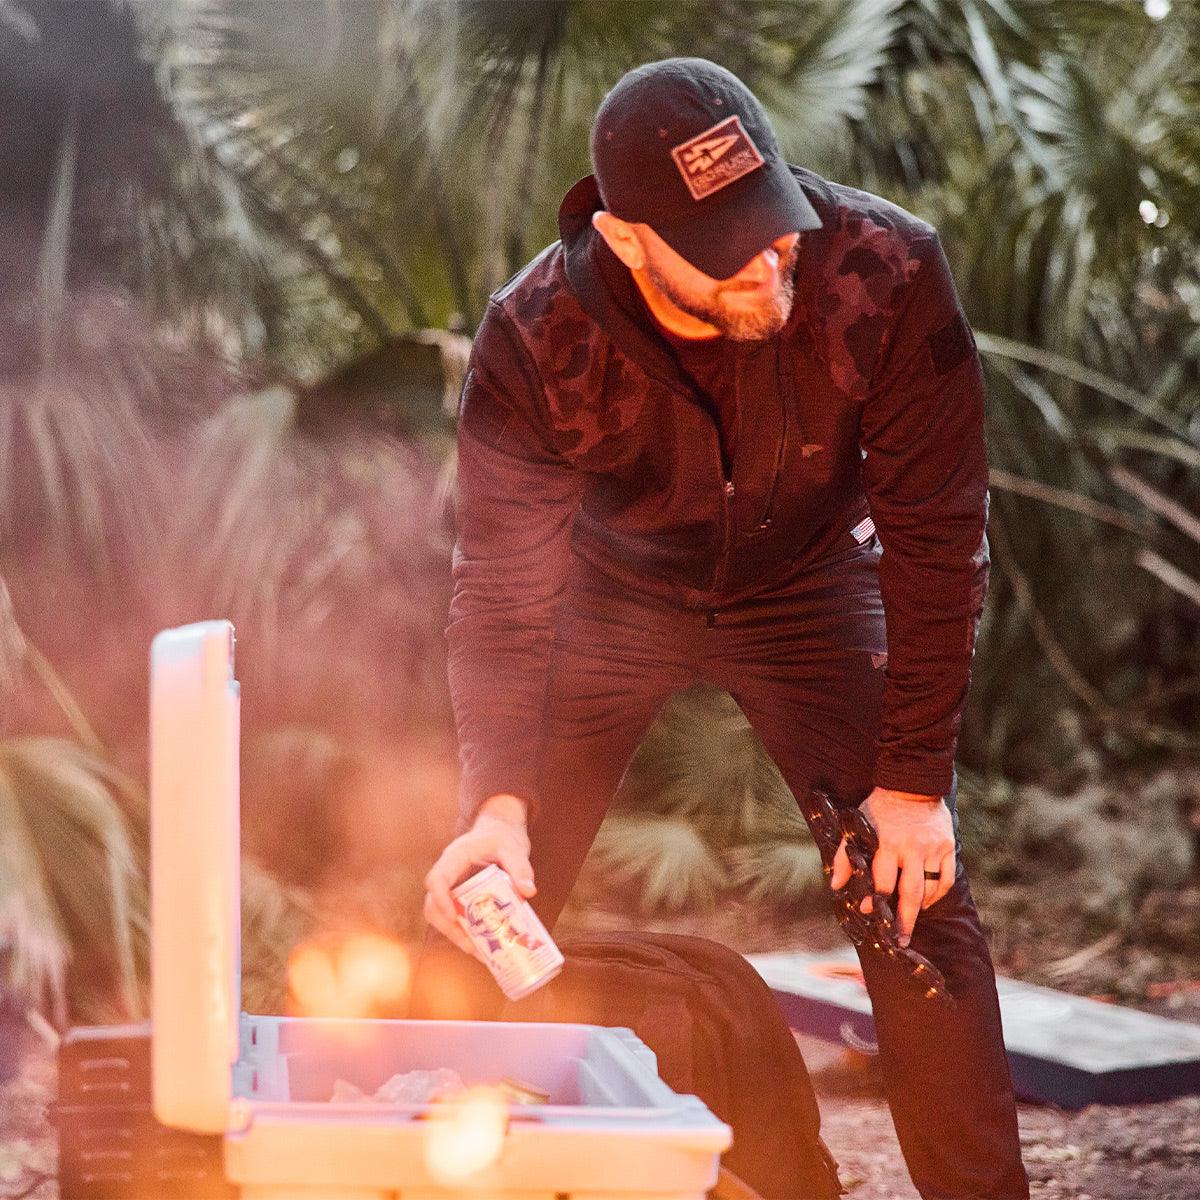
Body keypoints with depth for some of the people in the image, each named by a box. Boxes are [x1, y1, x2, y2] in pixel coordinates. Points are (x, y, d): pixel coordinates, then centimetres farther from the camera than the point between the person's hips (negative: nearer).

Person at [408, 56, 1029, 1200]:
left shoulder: (887, 272, -32)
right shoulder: (534, 342, -31)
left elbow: (937, 528, -22)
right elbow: (502, 590, -24)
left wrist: (916, 774, -21)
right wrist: (498, 798, -39)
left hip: (809, 590, 0)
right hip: (613, 594, 0)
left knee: (921, 900, -8)